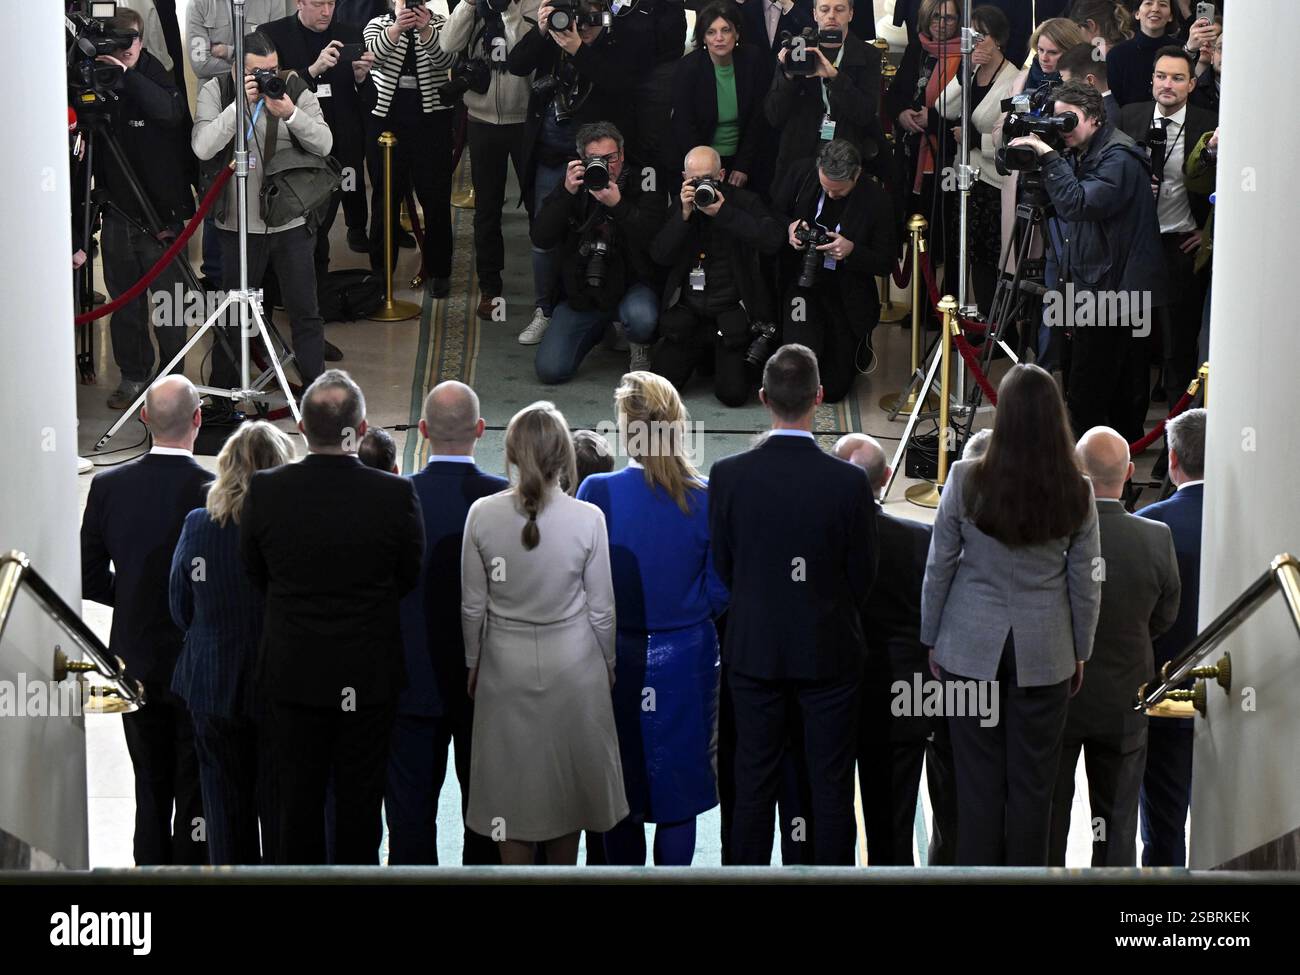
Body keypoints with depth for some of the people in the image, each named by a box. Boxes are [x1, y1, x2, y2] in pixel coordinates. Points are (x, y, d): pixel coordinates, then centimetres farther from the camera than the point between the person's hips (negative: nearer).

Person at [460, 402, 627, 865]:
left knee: (512, 777, 12)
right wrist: (608, 663, 9)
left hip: (506, 663, 1)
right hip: (573, 662, -1)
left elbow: (472, 606, -5)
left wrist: (473, 662, 11)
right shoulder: (588, 519, -17)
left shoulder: (482, 514, -14)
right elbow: (600, 608, -7)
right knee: (567, 773, 16)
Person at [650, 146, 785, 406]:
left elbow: (774, 239, -20)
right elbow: (660, 256, -4)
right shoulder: (678, 204, 6)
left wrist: (723, 213, -23)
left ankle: (727, 357, 20)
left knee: (733, 393, -15)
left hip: (731, 311, -3)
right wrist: (684, 215, -16)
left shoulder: (744, 201, -2)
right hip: (687, 311, 3)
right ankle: (701, 354, 20)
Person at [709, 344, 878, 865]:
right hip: (830, 652, -1)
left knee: (754, 785, 10)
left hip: (753, 650, 2)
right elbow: (863, 575, -5)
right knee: (831, 787, 8)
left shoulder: (727, 476, -11)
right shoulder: (849, 481, -16)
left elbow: (723, 567, -1)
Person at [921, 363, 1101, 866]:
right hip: (1044, 653, 1)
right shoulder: (1076, 491, -8)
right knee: (1033, 780, 9)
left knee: (979, 776, 7)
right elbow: (1085, 583, -1)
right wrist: (1080, 652, 13)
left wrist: (932, 639, 8)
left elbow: (939, 567, -5)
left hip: (972, 646, -1)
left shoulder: (966, 479, -12)